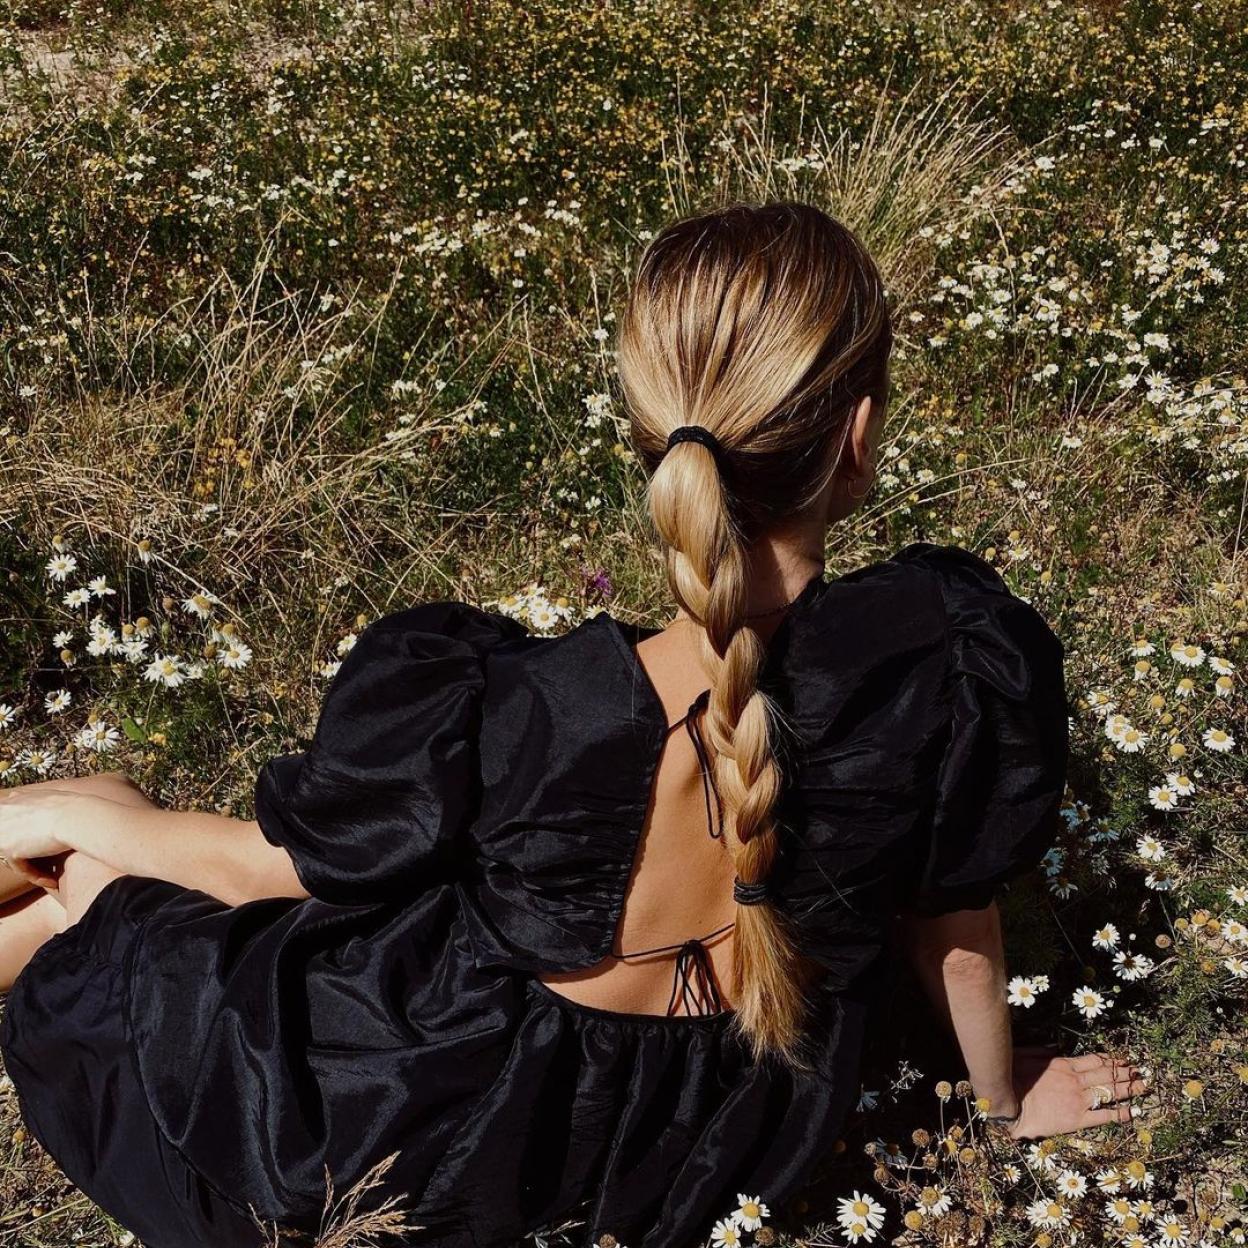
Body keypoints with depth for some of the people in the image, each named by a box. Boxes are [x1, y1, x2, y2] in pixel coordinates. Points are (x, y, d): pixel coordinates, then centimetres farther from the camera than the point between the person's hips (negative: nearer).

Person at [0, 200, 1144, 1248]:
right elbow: (956, 919, -10)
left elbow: (288, 862, -15)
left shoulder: (501, 717, -35)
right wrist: (1007, 1093, 14)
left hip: (444, 1147, -4)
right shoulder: (960, 657, -28)